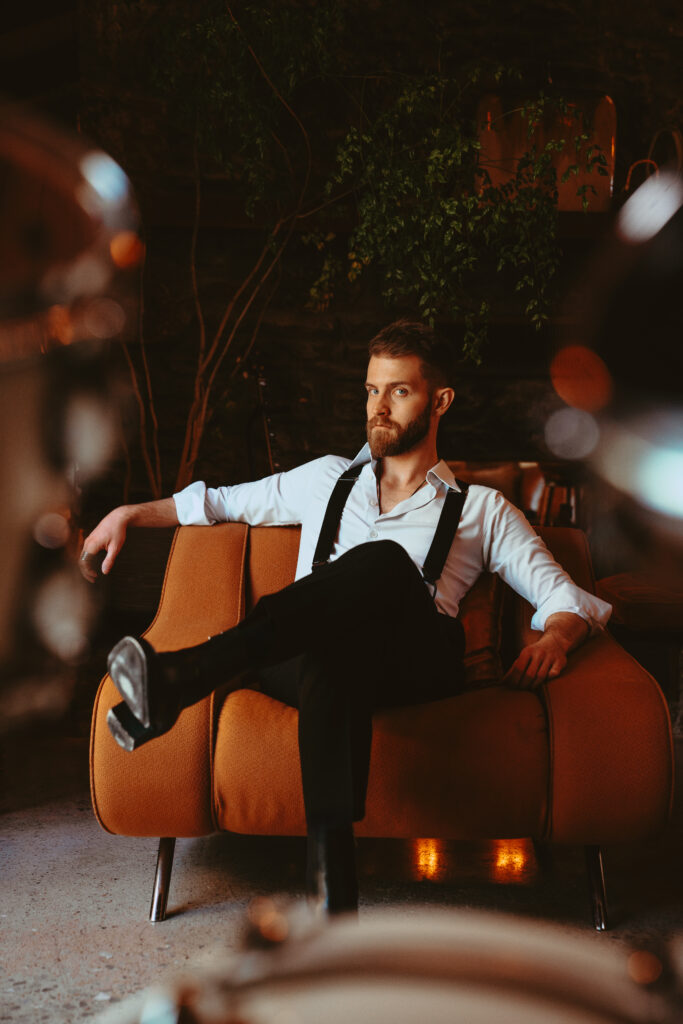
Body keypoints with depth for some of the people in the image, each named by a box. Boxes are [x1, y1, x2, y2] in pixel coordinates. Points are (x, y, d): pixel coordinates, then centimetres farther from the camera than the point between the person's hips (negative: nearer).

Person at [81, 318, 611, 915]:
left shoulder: (483, 510, 25)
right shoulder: (328, 480, 32)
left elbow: (570, 598, 19)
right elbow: (221, 502, 41)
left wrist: (556, 635, -5)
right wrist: (131, 514, 31)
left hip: (418, 662, -1)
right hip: (317, 652, 1)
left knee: (385, 562, -37)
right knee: (332, 663, -41)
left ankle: (183, 675, -51)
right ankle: (334, 897, -57)